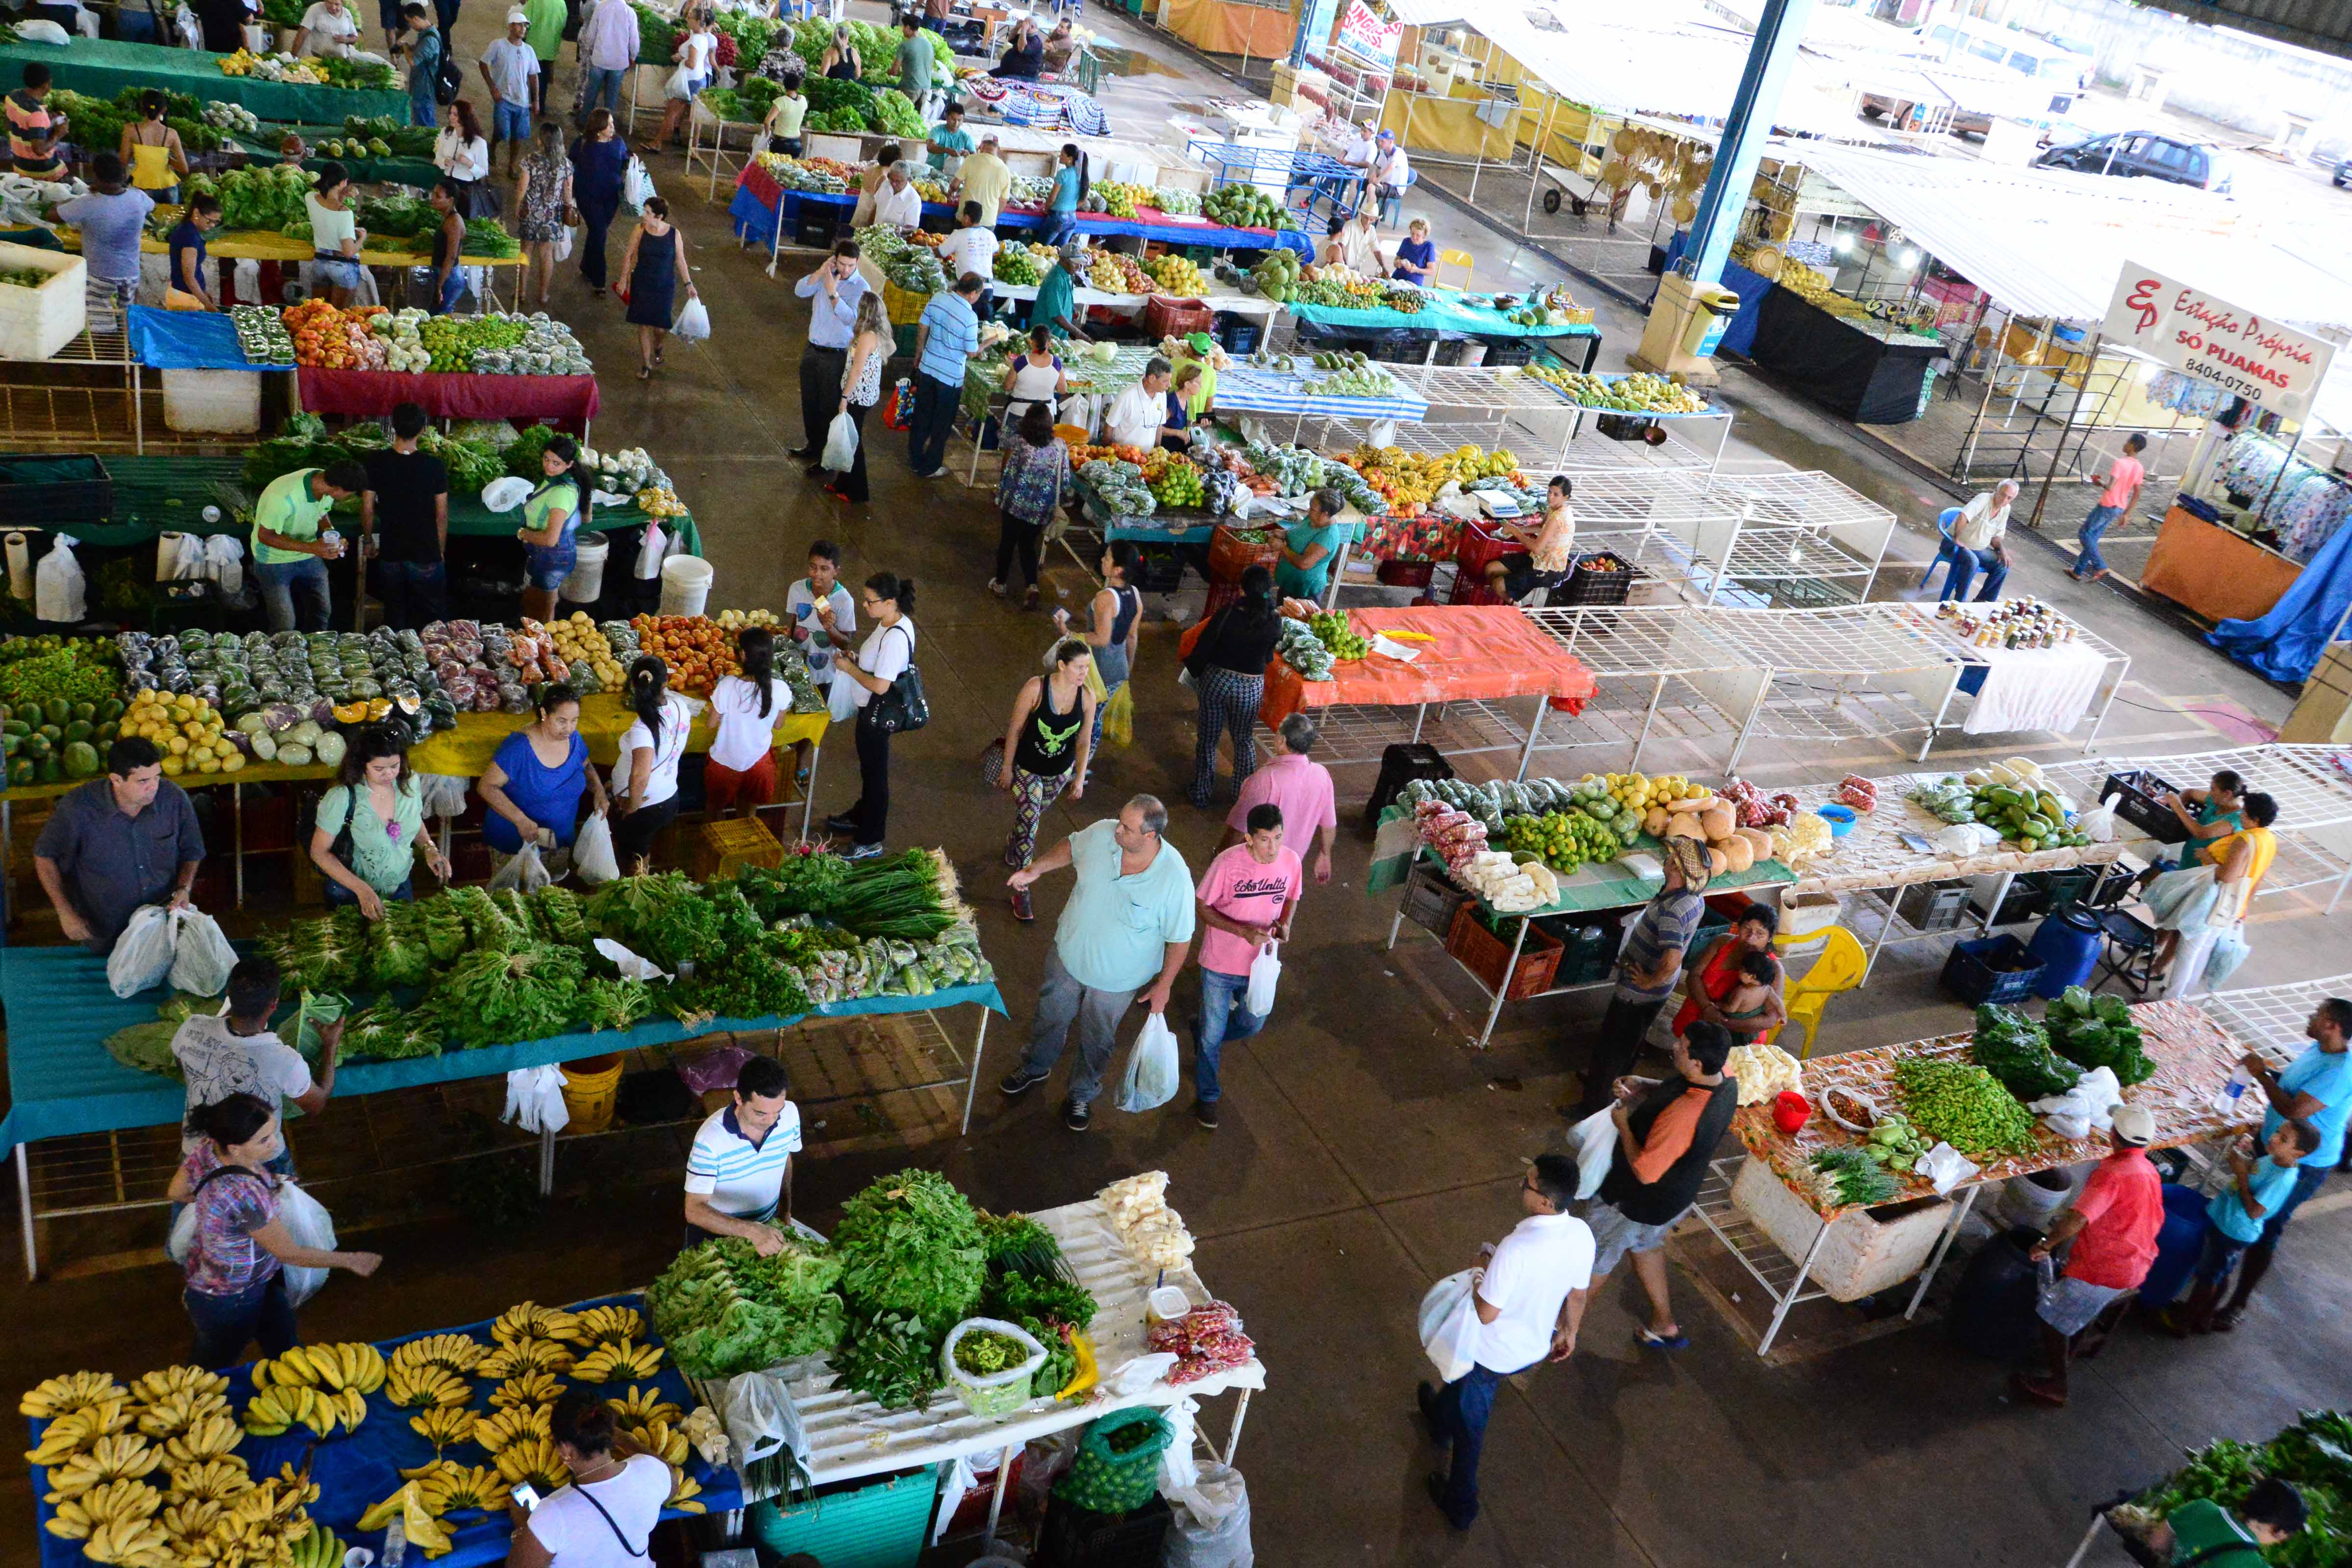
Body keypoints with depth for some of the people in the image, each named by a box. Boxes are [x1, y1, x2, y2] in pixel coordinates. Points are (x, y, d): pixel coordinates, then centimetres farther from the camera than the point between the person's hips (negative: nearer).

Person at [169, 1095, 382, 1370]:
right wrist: (350, 1260, -14)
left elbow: (177, 1192, 1)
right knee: (214, 1368, 23)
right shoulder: (245, 1195, -42)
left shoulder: (211, 1146, -20)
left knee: (281, 1341, 29)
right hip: (230, 1301, -8)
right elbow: (289, 1253, -28)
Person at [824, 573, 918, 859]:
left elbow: (880, 685, -32)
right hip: (870, 709, 10)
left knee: (875, 773, 5)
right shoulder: (890, 622, -1)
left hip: (878, 714, -10)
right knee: (868, 767, 28)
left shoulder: (895, 638, -31)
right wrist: (855, 660, 0)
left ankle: (870, 842, 20)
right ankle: (861, 816, 49)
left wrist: (850, 668, -18)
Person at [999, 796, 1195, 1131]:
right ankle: (1036, 1069, 59)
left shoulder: (1174, 879, -34)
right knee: (1051, 1016, 28)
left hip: (1117, 977, -3)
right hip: (1068, 954, 4)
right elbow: (1071, 847, 2)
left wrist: (1164, 985, -11)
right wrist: (1035, 870, -7)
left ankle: (1082, 1094, 51)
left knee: (1097, 1040, 22)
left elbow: (1180, 938, -19)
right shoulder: (1102, 834, -23)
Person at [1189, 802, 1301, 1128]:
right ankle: (1207, 1096, 33)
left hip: (1260, 963, 4)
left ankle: (1203, 1036, 52)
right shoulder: (1228, 863, -25)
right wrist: (1243, 931, -28)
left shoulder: (1291, 861, -12)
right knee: (1212, 1034, 11)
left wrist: (1285, 924, -14)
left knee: (1253, 1024, 22)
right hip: (1220, 964, -4)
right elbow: (1202, 907, -16)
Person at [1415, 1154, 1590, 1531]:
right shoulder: (1581, 1235, -19)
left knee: (1469, 1426, 21)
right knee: (1467, 1386, 36)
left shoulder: (1517, 1248, -40)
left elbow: (1486, 1313, -29)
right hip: (1535, 1348, 7)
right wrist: (1570, 1331, 18)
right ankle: (1440, 1417, 65)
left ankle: (1461, 1506, 42)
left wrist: (1482, 1269, -12)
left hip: (1493, 1353, -6)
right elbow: (1579, 1294, -1)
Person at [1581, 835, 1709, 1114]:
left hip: (1639, 993, -9)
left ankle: (1595, 1102, 23)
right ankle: (1615, 1079, 50)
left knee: (1609, 1044, 9)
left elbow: (1672, 961, -45)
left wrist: (1649, 981, -27)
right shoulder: (1696, 898, -7)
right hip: (1662, 989, 9)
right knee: (1634, 1038, 29)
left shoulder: (1672, 909, -36)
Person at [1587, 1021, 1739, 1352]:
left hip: (1640, 1201, -8)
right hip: (1679, 1190, 8)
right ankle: (1664, 1325, 50)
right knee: (1645, 1245, 35)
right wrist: (1641, 1087, -11)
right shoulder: (1724, 1078, -17)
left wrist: (1623, 1125, -20)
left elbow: (1645, 1172, -33)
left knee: (1594, 1258, 18)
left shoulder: (1683, 1116, -44)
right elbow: (1673, 1090, 6)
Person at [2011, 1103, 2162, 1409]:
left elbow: (2074, 1221, -35)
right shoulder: (2150, 1171, 2)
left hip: (2103, 1269, -8)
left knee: (2052, 1316, 5)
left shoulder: (2113, 1174, -26)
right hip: (2136, 1267, 8)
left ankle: (2056, 1386, 12)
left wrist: (2045, 1244, -18)